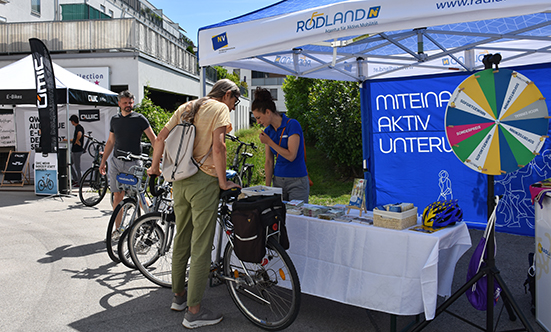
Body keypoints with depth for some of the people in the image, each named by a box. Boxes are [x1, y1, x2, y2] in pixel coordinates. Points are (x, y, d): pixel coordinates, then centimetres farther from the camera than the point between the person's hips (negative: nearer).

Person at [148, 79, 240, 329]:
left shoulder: (187, 107, 17)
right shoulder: (221, 108, -4)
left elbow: (162, 136, 14)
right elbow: (217, 147, -17)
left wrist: (155, 167, 24)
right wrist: (223, 182, -10)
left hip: (180, 181, 8)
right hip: (203, 181, -8)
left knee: (181, 239, 18)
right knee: (201, 247, -2)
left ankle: (178, 295, 32)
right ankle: (194, 312, 4)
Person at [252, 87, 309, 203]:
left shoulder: (292, 125, -12)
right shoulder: (268, 131, 6)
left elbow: (291, 156, -19)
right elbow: (269, 161, 9)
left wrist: (269, 142, -13)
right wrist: (267, 187, 6)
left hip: (297, 181, -5)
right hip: (277, 180, 5)